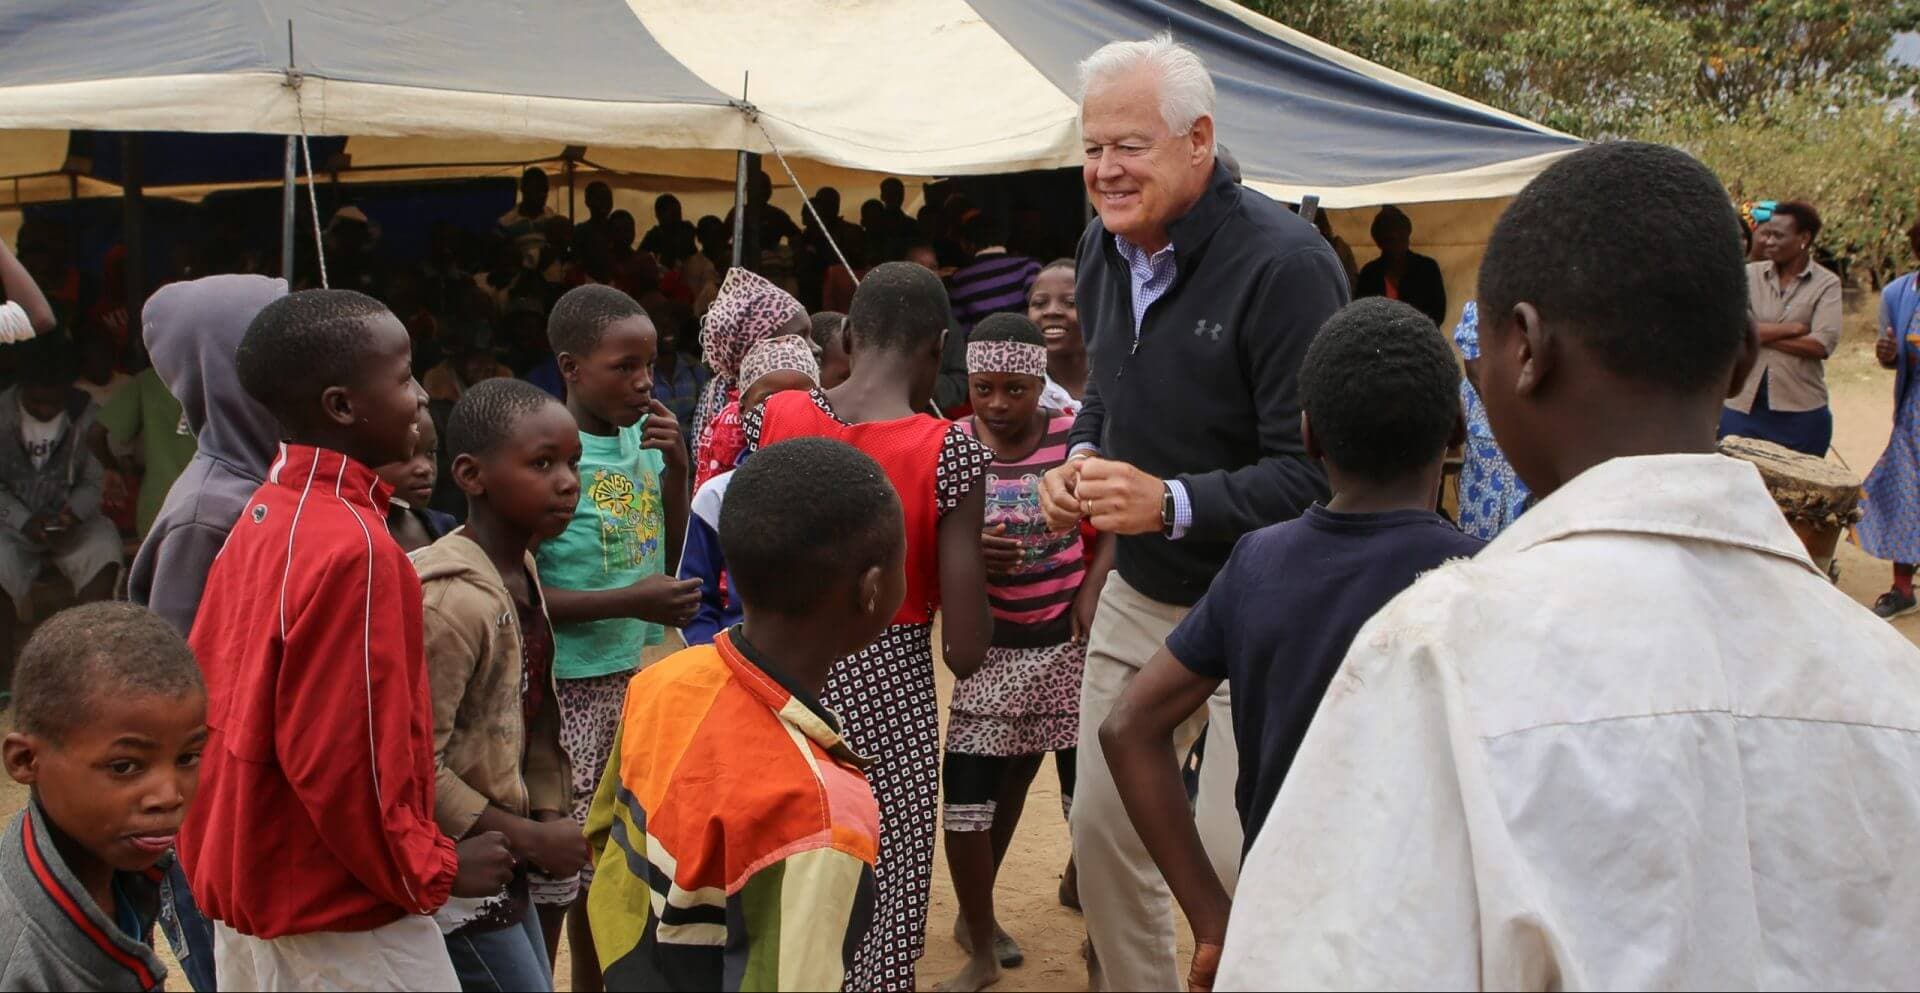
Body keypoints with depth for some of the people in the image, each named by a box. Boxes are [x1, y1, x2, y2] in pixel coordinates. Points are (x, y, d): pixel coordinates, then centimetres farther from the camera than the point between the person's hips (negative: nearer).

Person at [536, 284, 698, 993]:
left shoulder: (645, 436, 3)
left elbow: (670, 554, 10)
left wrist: (675, 465, -4)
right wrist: (631, 602, -23)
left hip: (632, 678, 6)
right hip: (565, 687, -6)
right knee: (552, 871, 1)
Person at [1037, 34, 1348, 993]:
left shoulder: (1284, 263, -22)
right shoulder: (1105, 245, 4)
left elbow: (1313, 471, -23)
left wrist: (1171, 504, -32)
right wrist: (1078, 460, -1)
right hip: (1136, 593, 8)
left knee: (1230, 863, -5)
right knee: (1101, 826, 15)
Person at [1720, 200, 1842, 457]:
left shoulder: (1826, 284, -1)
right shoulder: (1750, 274, 3)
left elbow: (1823, 345, -13)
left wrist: (1759, 333, -9)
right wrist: (1792, 328, -14)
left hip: (1801, 412, -1)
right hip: (1742, 406, 1)